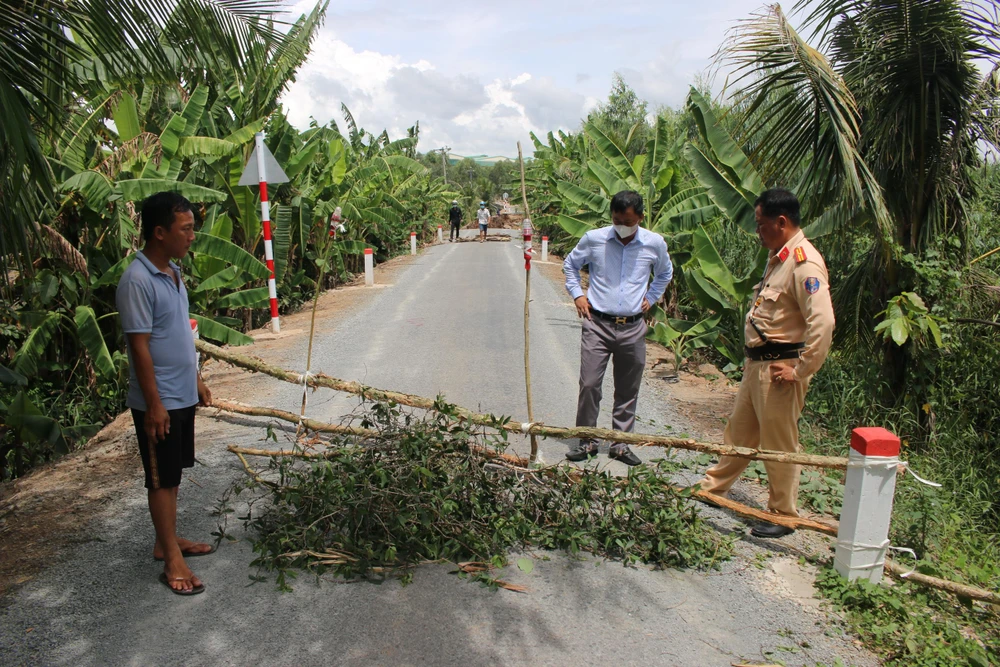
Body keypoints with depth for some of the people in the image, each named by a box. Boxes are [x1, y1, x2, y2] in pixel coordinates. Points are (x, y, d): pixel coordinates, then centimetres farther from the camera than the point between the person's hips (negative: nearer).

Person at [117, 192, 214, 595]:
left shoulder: (172, 272, 7)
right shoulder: (138, 281, -21)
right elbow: (139, 347, -21)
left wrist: (196, 380, 18)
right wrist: (154, 404, -19)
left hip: (182, 395, 9)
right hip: (159, 400, -9)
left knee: (173, 473, 18)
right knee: (162, 478, 3)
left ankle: (167, 540, 33)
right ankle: (172, 560, 14)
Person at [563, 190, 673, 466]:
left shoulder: (655, 244, 0)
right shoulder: (593, 239, -4)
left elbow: (665, 273, 22)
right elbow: (570, 264, 15)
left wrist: (651, 298, 12)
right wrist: (577, 293, 4)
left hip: (633, 328, 2)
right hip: (598, 324, -1)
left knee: (628, 390, 9)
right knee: (589, 384, -4)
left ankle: (620, 443, 23)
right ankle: (586, 441, 12)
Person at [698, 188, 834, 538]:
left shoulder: (804, 263, -20)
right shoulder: (778, 256, 12)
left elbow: (823, 321, -28)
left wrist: (801, 370, -23)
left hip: (780, 369, -10)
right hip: (758, 363, 10)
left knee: (779, 443, 4)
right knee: (739, 431, 21)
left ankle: (783, 516, 20)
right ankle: (713, 487, 36)